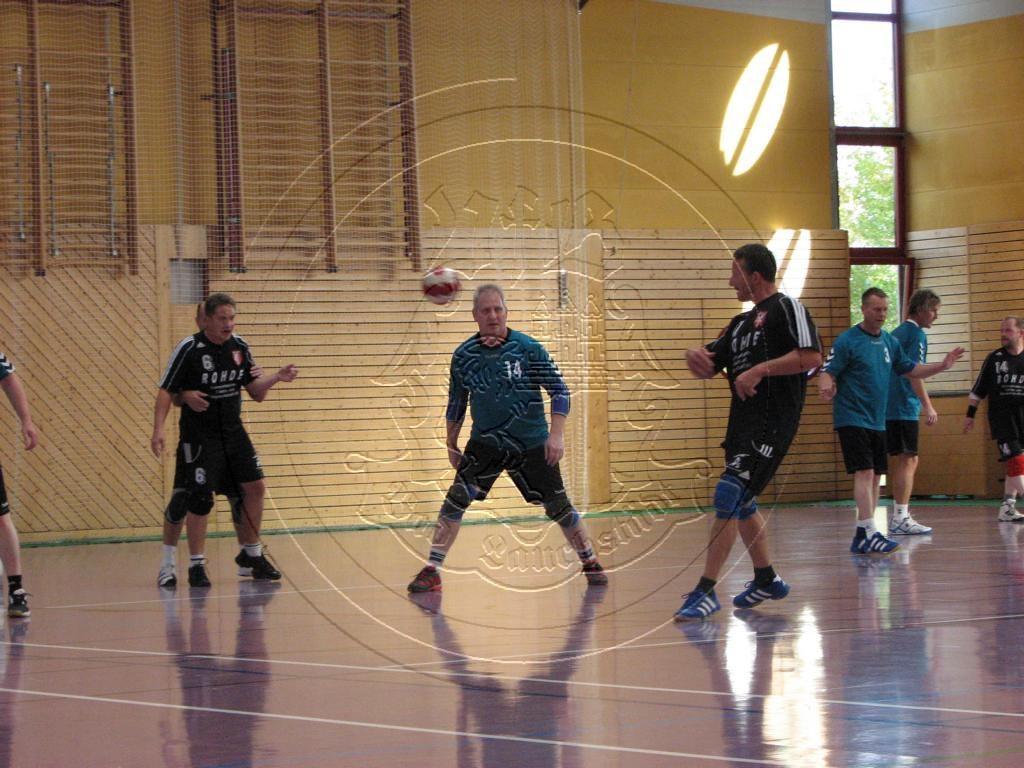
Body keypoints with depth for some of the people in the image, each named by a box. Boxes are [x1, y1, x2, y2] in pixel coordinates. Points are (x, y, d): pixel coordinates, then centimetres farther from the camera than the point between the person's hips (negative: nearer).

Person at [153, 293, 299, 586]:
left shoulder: (240, 347, 4)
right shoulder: (189, 348, -12)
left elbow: (256, 393, 12)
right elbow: (166, 391, -10)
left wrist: (277, 377, -6)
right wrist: (159, 429, -19)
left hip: (233, 431, 6)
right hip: (200, 435, -6)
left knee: (255, 487, 3)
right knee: (201, 498, -9)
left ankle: (251, 554, 18)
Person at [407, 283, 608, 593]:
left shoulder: (528, 348, -10)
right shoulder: (464, 355, -3)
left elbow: (559, 390, -6)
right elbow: (456, 403, 10)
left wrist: (556, 434, -14)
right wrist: (452, 445, 12)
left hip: (532, 443, -1)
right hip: (485, 442, 1)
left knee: (559, 506, 6)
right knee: (457, 497, -16)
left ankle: (590, 562, 28)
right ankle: (432, 570, -11)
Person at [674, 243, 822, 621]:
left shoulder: (786, 308, -6)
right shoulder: (742, 322, 20)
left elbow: (812, 357, -19)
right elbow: (707, 368, 24)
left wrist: (760, 370, -22)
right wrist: (694, 355, 1)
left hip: (772, 421, -10)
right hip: (743, 420, 10)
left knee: (728, 496, -16)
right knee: (741, 503, 18)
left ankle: (706, 591, -16)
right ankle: (766, 579, 34)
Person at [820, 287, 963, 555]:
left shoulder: (890, 342, 11)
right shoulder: (847, 340, -9)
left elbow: (910, 370, 19)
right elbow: (827, 372, -12)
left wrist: (942, 365, 6)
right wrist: (826, 386, -34)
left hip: (877, 421, 8)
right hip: (852, 419, -8)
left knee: (875, 476, 8)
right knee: (864, 473, -16)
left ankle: (861, 535, 14)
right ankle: (868, 533, -20)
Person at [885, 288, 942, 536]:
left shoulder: (896, 334, 19)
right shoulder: (916, 334, -9)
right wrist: (927, 406, -21)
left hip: (888, 406, 9)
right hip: (905, 408, -9)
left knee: (897, 460, 12)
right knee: (908, 460, -10)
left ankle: (899, 515, 15)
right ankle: (900, 518, -16)